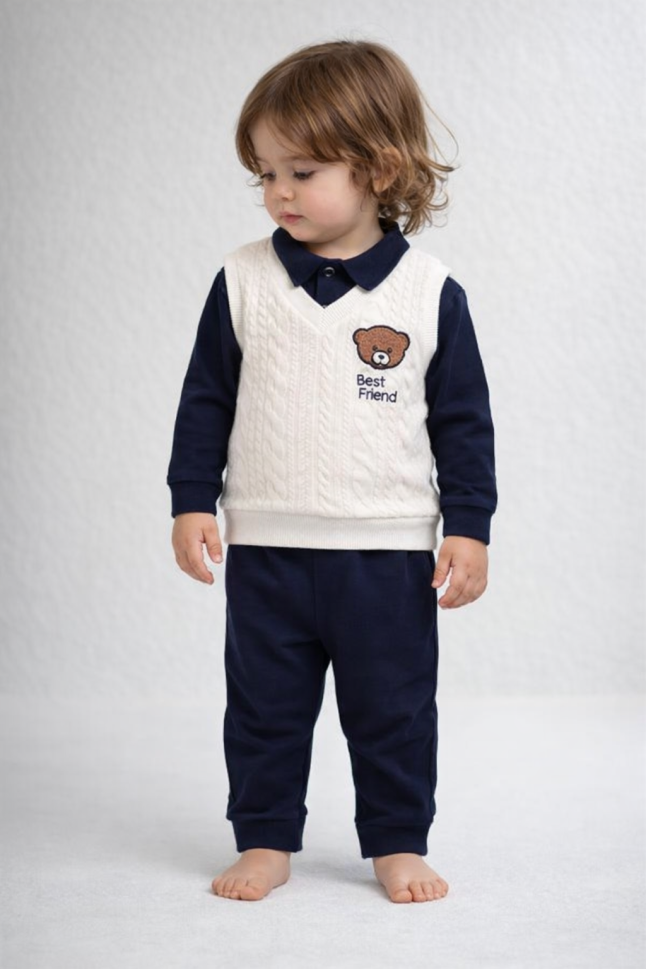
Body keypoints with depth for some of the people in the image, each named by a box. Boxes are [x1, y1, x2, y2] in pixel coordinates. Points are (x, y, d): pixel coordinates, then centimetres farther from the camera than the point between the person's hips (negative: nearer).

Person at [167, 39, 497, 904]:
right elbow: (206, 399, 5)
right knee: (264, 706, 11)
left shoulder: (429, 292, -4)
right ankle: (265, 841, 26)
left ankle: (398, 843, 26)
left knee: (394, 711, 10)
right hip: (265, 549, 1)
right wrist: (192, 502, 1)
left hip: (389, 551, -1)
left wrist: (469, 527, -2)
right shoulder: (243, 281, -1)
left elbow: (464, 419, 1)